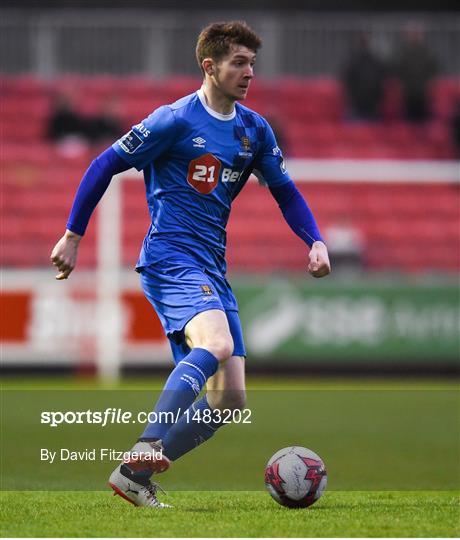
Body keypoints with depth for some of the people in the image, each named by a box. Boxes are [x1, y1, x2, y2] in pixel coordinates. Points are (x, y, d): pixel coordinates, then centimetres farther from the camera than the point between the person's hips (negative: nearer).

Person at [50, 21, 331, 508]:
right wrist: (73, 236, -3)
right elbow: (105, 166, -2)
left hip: (212, 270, 8)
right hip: (170, 260, -7)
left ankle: (135, 474, 3)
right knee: (217, 343, -35)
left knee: (229, 399, -2)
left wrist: (315, 242, 5)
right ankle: (147, 447, -37)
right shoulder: (176, 120, -7)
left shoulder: (254, 130, 12)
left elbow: (284, 191, 22)